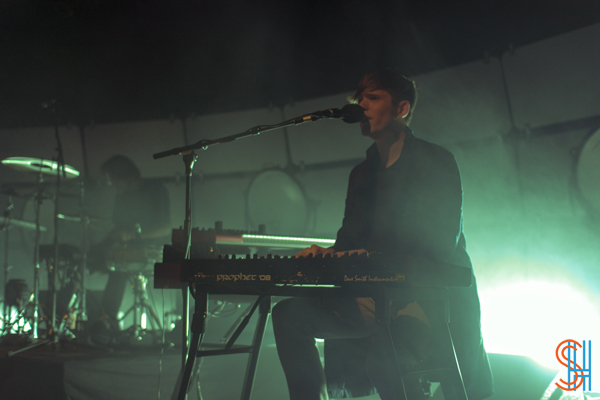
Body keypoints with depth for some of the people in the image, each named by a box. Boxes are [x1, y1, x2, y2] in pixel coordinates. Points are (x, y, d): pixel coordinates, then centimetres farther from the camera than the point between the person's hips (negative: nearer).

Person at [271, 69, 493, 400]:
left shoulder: (436, 162, -2)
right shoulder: (362, 174, 19)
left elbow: (442, 242, -13)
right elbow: (350, 239, 15)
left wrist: (375, 259, -27)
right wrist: (329, 254, -11)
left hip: (434, 297, -6)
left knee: (383, 358, -37)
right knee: (289, 313, -14)